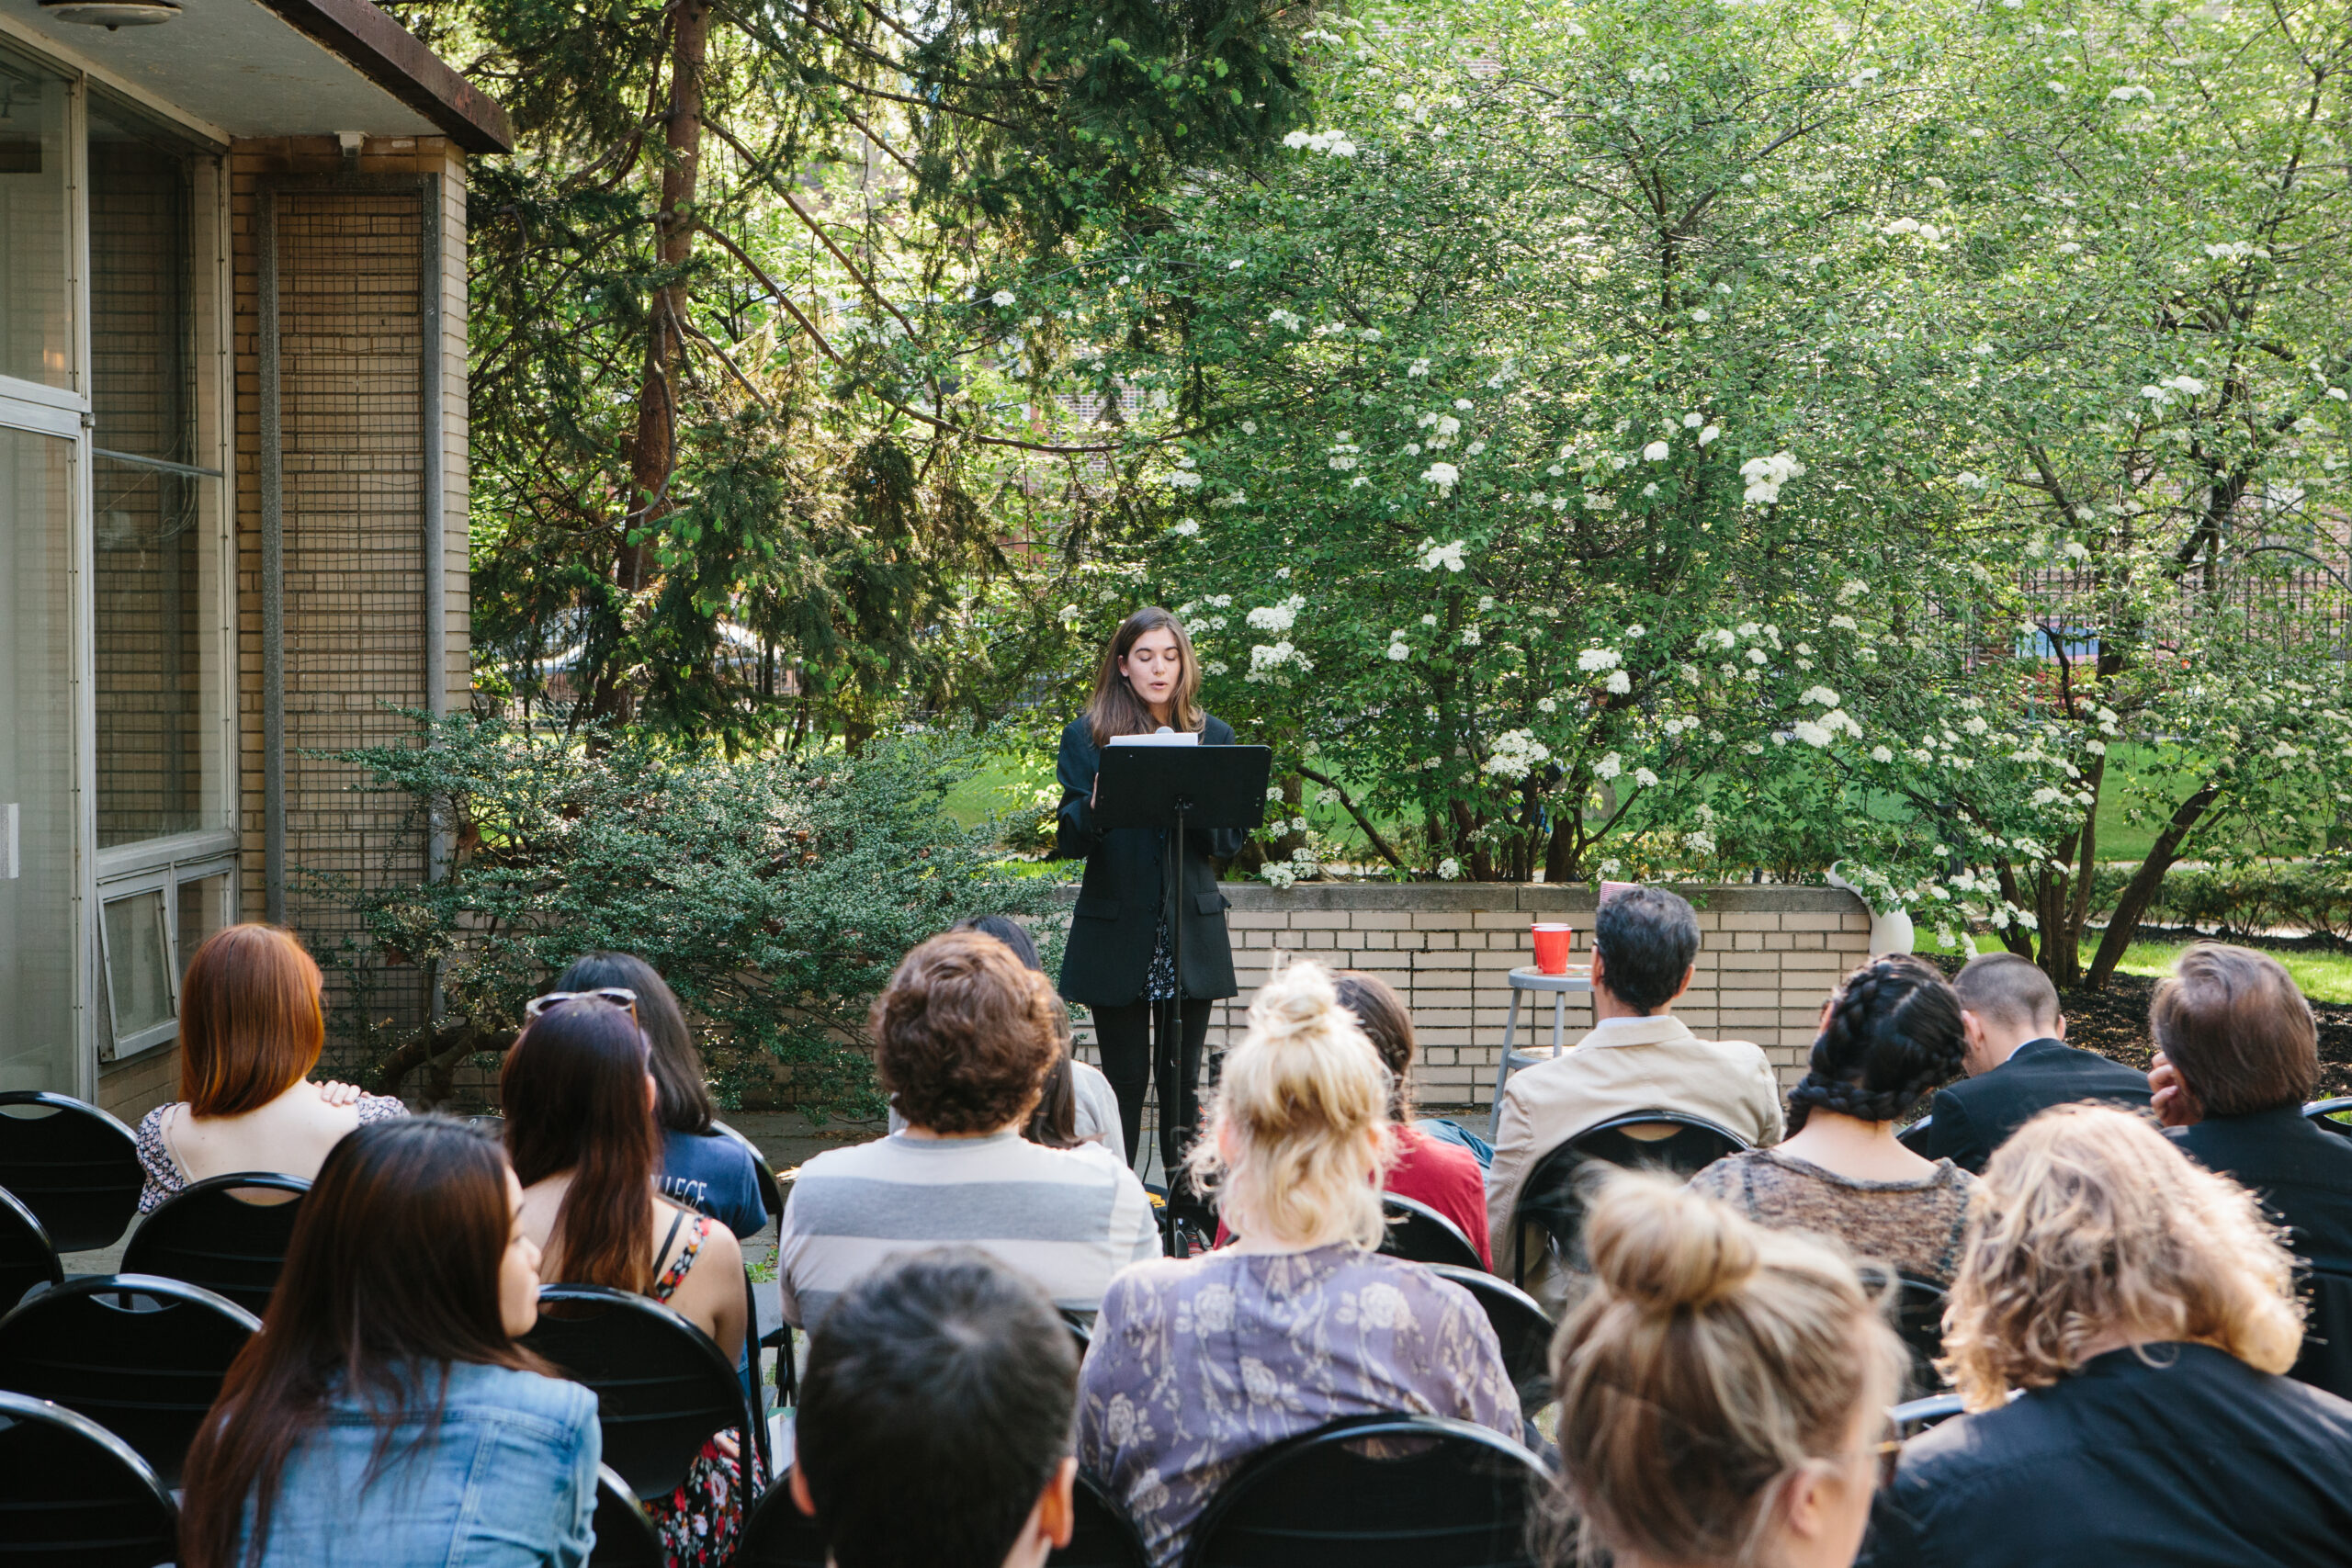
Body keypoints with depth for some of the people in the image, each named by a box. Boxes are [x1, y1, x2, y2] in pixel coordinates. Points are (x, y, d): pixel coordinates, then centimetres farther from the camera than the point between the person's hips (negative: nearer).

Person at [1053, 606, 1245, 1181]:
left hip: (1191, 932, 2)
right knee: (1125, 1080, 1)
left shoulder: (1213, 736, 8)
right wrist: (1096, 807, -24)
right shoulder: (1087, 736, 2)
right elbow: (1068, 841, -2)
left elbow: (1232, 840, 4)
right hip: (1116, 934, -2)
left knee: (1183, 1081, 6)